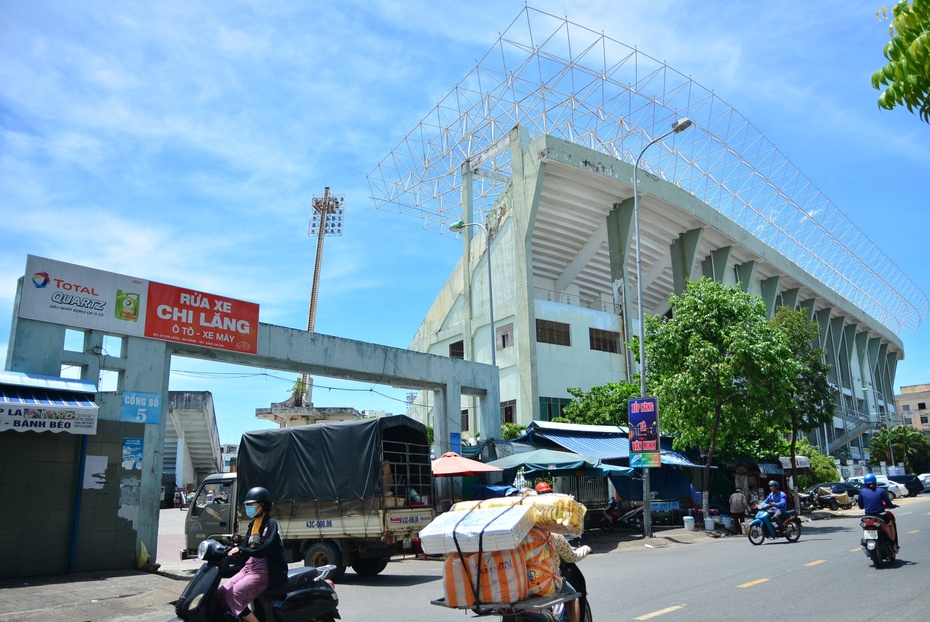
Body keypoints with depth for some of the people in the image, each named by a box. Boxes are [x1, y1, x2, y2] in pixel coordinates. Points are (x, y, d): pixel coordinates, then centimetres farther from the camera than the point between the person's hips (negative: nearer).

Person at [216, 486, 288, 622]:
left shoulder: (271, 523, -9)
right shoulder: (253, 524, 17)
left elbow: (264, 550, -21)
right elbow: (246, 546, 13)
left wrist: (240, 550, -28)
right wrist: (229, 551, -3)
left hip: (264, 570, -9)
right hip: (249, 566, 9)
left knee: (234, 594, -23)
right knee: (221, 593, -3)